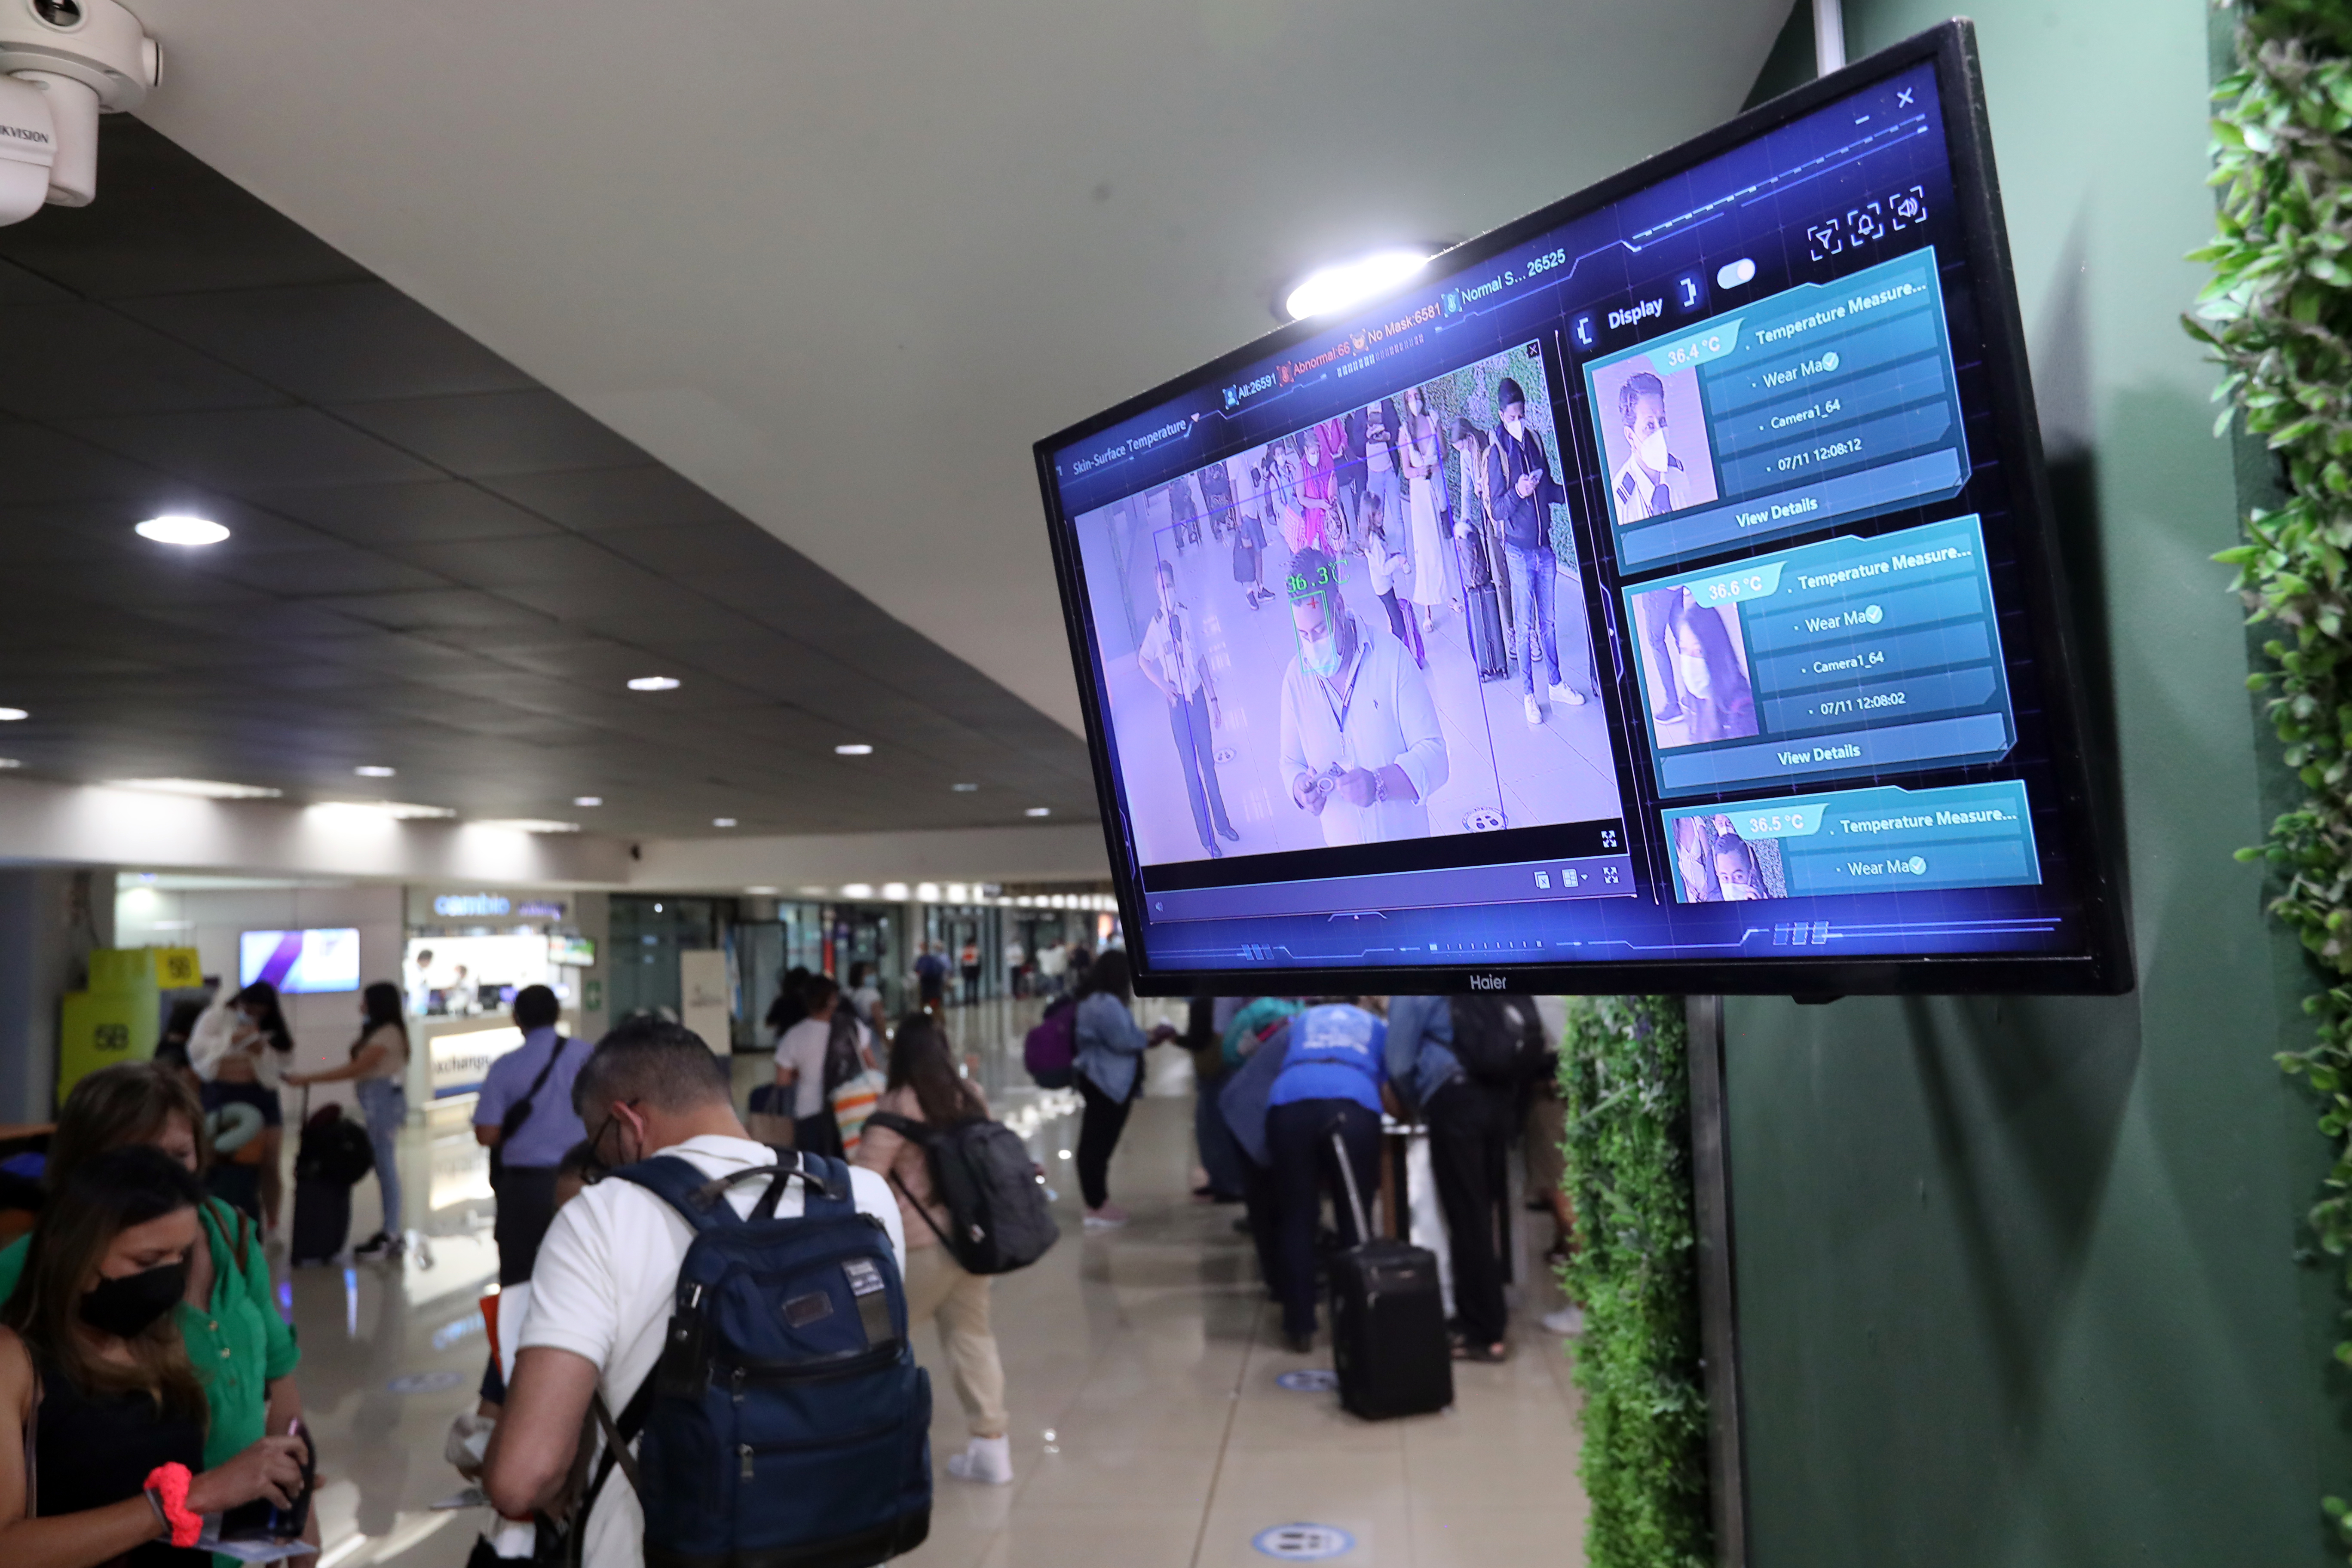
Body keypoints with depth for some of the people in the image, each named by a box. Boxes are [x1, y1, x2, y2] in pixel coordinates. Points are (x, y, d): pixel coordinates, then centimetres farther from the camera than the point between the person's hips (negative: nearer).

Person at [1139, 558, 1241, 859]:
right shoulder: (1156, 626, -11)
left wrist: (1214, 698, 5)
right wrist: (1163, 686, -6)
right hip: (1177, 703, -2)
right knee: (1191, 772, 7)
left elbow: (1201, 658, 2)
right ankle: (1208, 838, 17)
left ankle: (1223, 824, 31)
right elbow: (1143, 661, 6)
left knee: (1209, 764, 15)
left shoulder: (1187, 614, -5)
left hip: (1198, 696, 2)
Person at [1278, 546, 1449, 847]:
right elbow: (1291, 763, 3)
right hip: (1341, 841, 2)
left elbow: (1433, 755, -18)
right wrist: (1300, 789, -20)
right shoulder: (1295, 678, -6)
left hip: (1407, 836, -2)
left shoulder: (1392, 657, -14)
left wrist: (1378, 784, -34)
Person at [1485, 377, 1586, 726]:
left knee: (1548, 621, 15)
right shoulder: (1498, 454, -11)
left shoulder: (1536, 441, 4)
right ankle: (1528, 695, 13)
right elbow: (1497, 510, -15)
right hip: (1519, 552, -5)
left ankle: (1556, 684, 28)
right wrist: (1517, 493, -32)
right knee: (1525, 626, 3)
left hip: (1544, 546, 5)